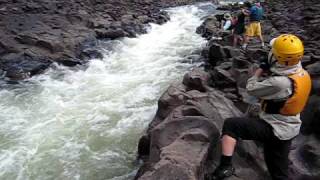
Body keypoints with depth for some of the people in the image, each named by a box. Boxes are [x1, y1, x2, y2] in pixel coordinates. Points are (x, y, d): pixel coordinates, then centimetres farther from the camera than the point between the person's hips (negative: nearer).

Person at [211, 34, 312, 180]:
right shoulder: (303, 74, -4)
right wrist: (270, 70, 0)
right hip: (288, 129, 8)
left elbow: (251, 88, -17)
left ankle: (225, 166, -12)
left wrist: (262, 68, -6)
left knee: (230, 125, -11)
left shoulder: (280, 83, -31)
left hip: (273, 129, -8)